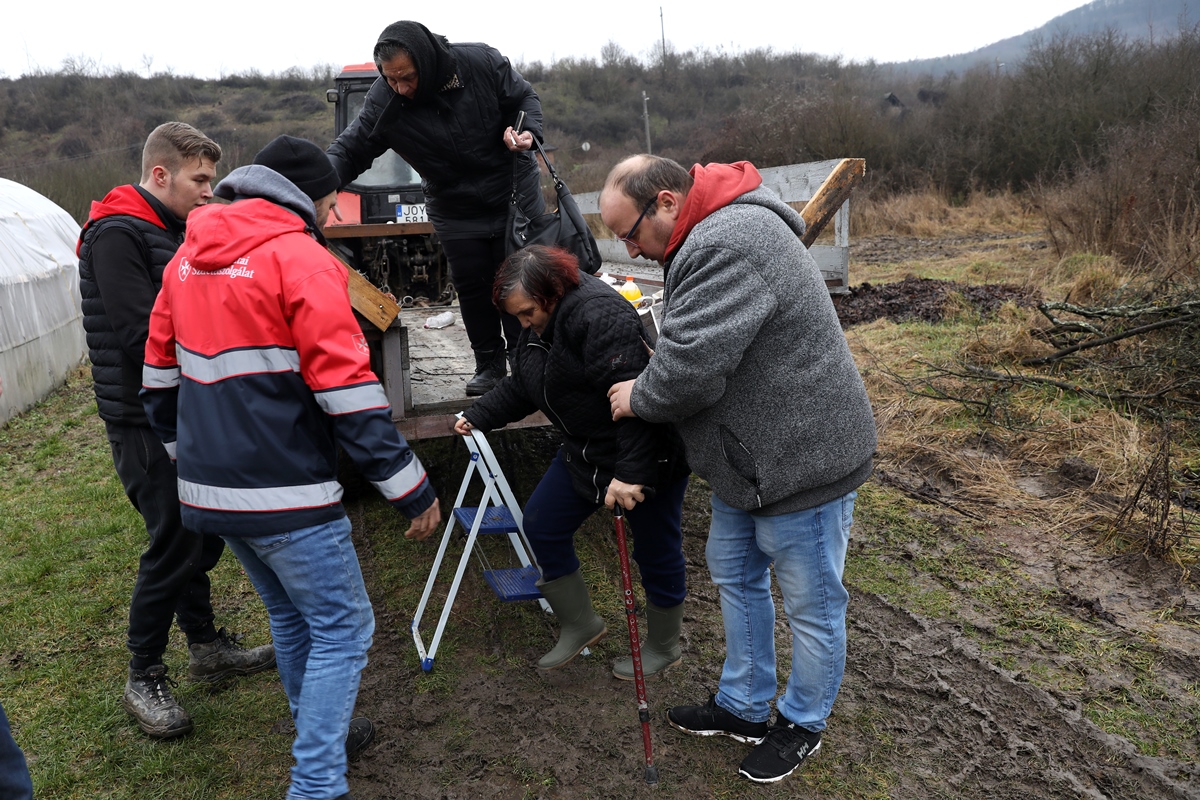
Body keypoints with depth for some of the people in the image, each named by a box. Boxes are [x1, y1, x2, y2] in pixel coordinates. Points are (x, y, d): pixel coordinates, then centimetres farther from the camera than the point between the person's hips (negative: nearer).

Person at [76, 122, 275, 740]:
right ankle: (143, 678, 15)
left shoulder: (170, 232, 14)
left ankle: (206, 646, 32)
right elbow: (142, 334, -24)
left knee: (200, 532, 16)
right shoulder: (116, 235, -16)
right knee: (175, 543, -4)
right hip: (143, 419, -9)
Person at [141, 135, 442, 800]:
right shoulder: (300, 258, -13)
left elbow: (159, 376, 19)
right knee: (342, 628, 4)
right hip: (285, 495, -8)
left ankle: (322, 734, 39)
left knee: (290, 617, 24)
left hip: (209, 489, 9)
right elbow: (349, 394, -18)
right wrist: (413, 491, -13)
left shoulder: (187, 257, 13)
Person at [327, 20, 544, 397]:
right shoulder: (383, 101, -18)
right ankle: (489, 364, 19)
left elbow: (525, 97, -4)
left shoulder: (481, 63, -20)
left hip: (515, 195, -1)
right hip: (455, 209, 1)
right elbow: (349, 150, -13)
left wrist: (527, 131, -25)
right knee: (471, 285, 4)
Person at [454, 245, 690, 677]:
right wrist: (478, 416, 13)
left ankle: (663, 648, 31)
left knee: (655, 550, 7)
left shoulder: (599, 315, -28)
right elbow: (521, 386, 20)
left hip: (649, 454, -9)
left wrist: (632, 472, -35)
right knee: (541, 524, 10)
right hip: (587, 451, 10)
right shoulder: (540, 324, 5)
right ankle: (581, 625, 27)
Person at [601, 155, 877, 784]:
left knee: (811, 605, 10)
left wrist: (640, 397, -11)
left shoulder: (729, 245, -27)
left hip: (801, 460, -11)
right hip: (745, 460, 11)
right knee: (734, 576, 22)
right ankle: (743, 707, 41)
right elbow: (694, 351, 18)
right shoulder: (713, 235, 9)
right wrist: (646, 390, 4)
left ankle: (802, 723, 33)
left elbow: (691, 367, -31)